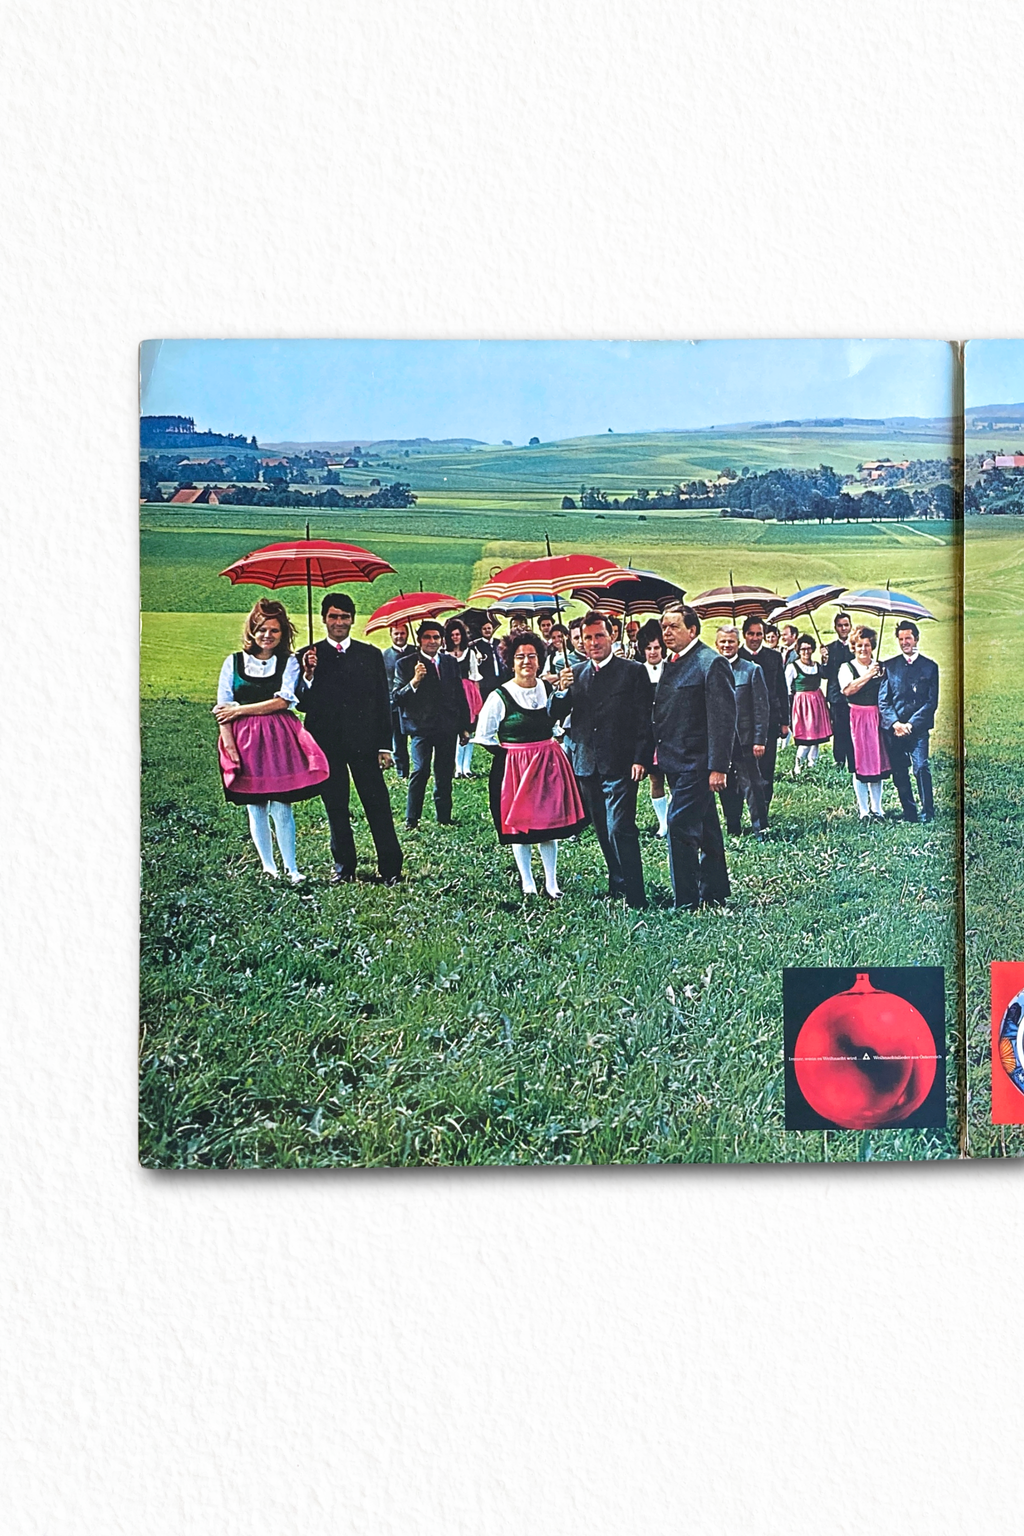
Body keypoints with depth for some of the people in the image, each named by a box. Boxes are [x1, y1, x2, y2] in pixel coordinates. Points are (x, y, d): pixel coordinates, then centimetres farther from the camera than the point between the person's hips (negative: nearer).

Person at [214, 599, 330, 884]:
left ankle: (290, 867, 4)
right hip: (245, 742, 1)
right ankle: (268, 867, 15)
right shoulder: (233, 662, 7)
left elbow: (282, 702, -6)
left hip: (279, 740, -1)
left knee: (281, 806, -6)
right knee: (255, 809, 5)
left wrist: (240, 710, -7)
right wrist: (229, 744, -6)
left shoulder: (289, 663, 5)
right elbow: (222, 708, 4)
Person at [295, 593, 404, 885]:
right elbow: (303, 704, 0)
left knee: (378, 806, -2)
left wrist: (385, 746, 3)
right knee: (335, 808, 8)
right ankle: (343, 867, 19)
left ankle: (390, 867, 3)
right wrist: (308, 676, -18)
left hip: (364, 743, 0)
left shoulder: (371, 654, 9)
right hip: (327, 745, 0)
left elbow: (383, 703, 8)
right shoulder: (310, 657, 6)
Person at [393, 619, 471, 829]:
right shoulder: (406, 664, 1)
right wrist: (414, 681, -22)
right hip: (421, 726, -4)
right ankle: (411, 821, -6)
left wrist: (464, 726, 15)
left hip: (448, 727, 4)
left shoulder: (450, 663, 14)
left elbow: (460, 696, 17)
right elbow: (398, 698, -6)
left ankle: (444, 818, 16)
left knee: (445, 775, 7)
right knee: (420, 771, -12)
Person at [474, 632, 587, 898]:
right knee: (519, 825, 3)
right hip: (515, 767, -3)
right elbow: (483, 736, -4)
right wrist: (507, 753, -5)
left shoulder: (548, 689, 3)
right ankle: (527, 884, 16)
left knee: (549, 821, 6)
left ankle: (551, 883, 14)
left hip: (548, 763, 3)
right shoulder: (499, 696, -9)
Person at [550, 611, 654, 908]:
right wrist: (562, 691, -13)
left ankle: (635, 896, -9)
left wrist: (641, 759, -14)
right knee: (603, 831, 14)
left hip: (620, 766, -5)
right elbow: (555, 715, 7)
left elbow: (645, 720, -5)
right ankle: (617, 885, 28)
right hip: (587, 766, 5)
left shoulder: (633, 672, -2)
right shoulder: (575, 674, 10)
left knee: (619, 829, -12)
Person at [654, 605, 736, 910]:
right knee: (705, 830, 15)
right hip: (676, 762, 9)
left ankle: (685, 902, -6)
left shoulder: (711, 663, -12)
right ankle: (714, 894, 25)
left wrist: (718, 767, -21)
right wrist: (658, 759, 13)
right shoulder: (671, 663, 14)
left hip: (696, 764, -9)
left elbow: (723, 719, -17)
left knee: (679, 826, -12)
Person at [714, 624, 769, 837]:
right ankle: (733, 829, 19)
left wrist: (759, 740, -9)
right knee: (726, 788, 9)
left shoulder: (752, 671, 2)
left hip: (744, 740, -3)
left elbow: (761, 708, -2)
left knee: (752, 785, -3)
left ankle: (761, 829, 5)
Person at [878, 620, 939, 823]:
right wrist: (895, 723, -9)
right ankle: (909, 813, 12)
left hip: (918, 728, -2)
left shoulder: (930, 666, 6)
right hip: (893, 728, 2)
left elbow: (932, 702, 1)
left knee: (921, 767, -14)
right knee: (899, 773, 4)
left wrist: (911, 723, -8)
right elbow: (882, 699, 6)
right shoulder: (889, 666, 10)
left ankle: (927, 813, -7)